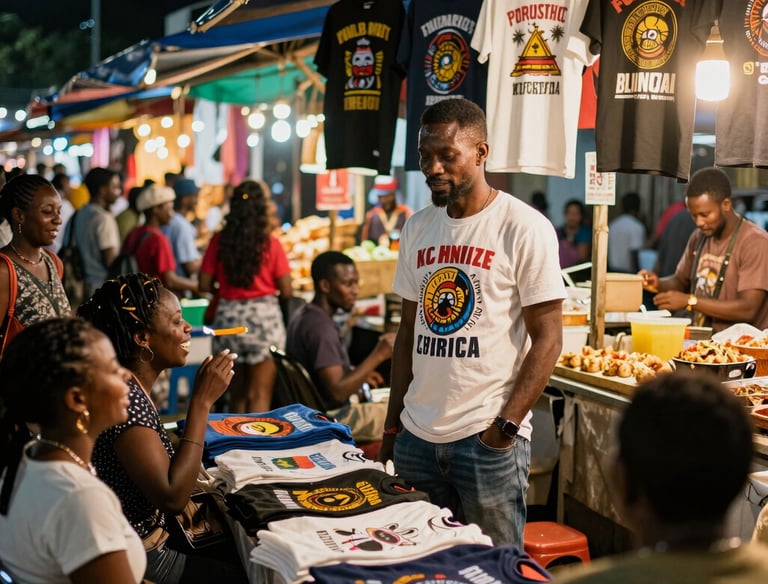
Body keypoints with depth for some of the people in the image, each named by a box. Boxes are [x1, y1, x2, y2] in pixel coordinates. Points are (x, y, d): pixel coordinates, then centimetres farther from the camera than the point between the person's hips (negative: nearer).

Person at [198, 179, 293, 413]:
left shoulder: (220, 241, -2)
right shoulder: (271, 243, -8)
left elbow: (204, 285, -1)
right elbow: (286, 292, -8)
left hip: (228, 317, 3)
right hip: (264, 316, -3)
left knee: (236, 394, 16)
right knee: (260, 395, 3)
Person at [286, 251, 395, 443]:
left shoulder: (305, 315, 6)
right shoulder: (321, 326, -25)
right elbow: (337, 392, -29)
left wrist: (358, 374, 12)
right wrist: (377, 356, -26)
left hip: (316, 411, 10)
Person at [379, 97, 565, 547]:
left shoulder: (525, 228, -8)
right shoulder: (418, 228, 10)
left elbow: (547, 338, -9)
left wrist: (506, 425, -16)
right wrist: (393, 426, 12)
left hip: (488, 439, -5)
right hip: (416, 437, 5)